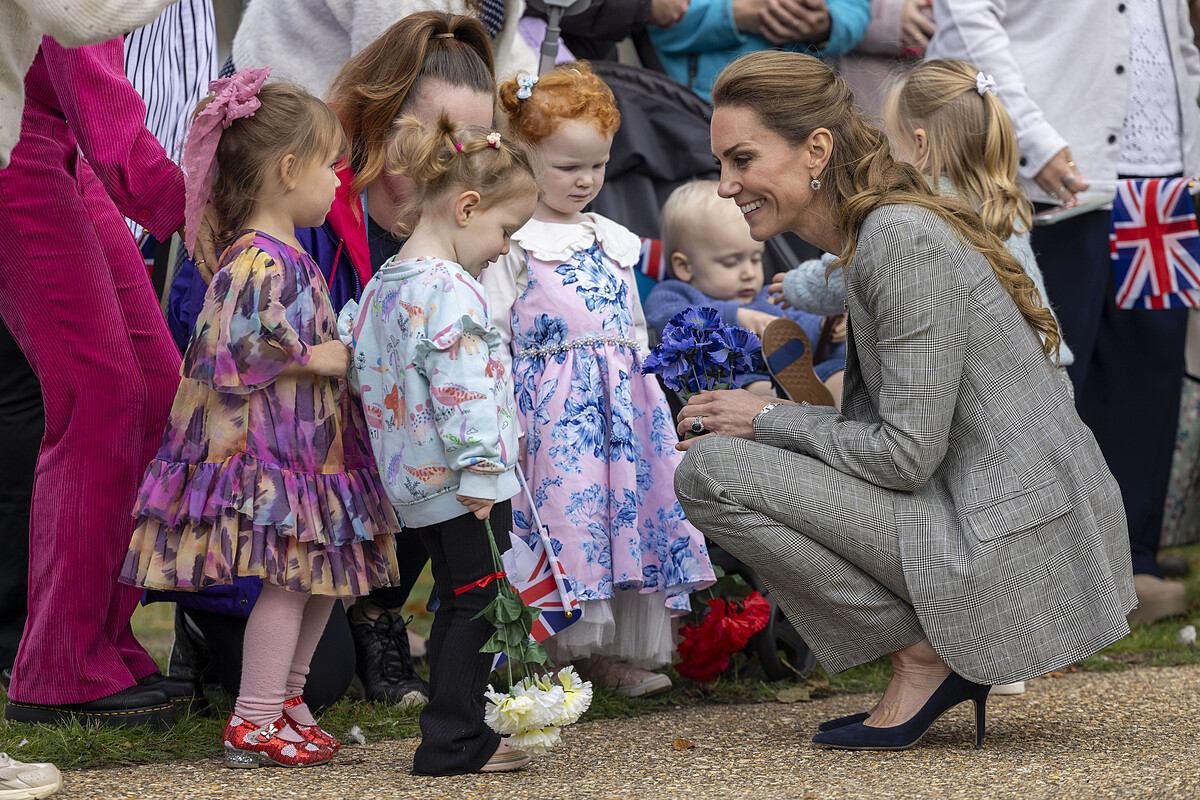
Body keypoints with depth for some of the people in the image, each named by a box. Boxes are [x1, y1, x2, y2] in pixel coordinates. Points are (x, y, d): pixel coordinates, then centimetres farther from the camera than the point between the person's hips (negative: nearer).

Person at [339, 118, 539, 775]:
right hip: (460, 477, -9)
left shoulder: (383, 283, 12)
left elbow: (359, 365, 19)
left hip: (413, 478, 10)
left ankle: (453, 731, 20)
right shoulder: (452, 289, -17)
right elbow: (463, 389, -23)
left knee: (455, 602, 16)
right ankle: (453, 740, -3)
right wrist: (479, 470, -24)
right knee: (481, 602, -3)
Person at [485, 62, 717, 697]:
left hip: (623, 400, 6)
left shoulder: (615, 241, 17)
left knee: (631, 508, 3)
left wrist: (649, 394, 17)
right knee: (559, 519, -11)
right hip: (550, 404, -6)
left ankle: (617, 651, 12)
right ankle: (551, 661, -3)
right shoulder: (513, 243, -2)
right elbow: (493, 336, -5)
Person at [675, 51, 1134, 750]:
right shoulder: (875, 234, 14)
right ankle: (950, 660, 12)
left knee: (709, 473, -13)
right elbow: (876, 422, 19)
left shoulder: (901, 239, -16)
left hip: (1014, 556, -10)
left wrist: (767, 421, -6)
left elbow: (906, 453, -18)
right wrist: (757, 424, 7)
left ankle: (925, 654, -5)